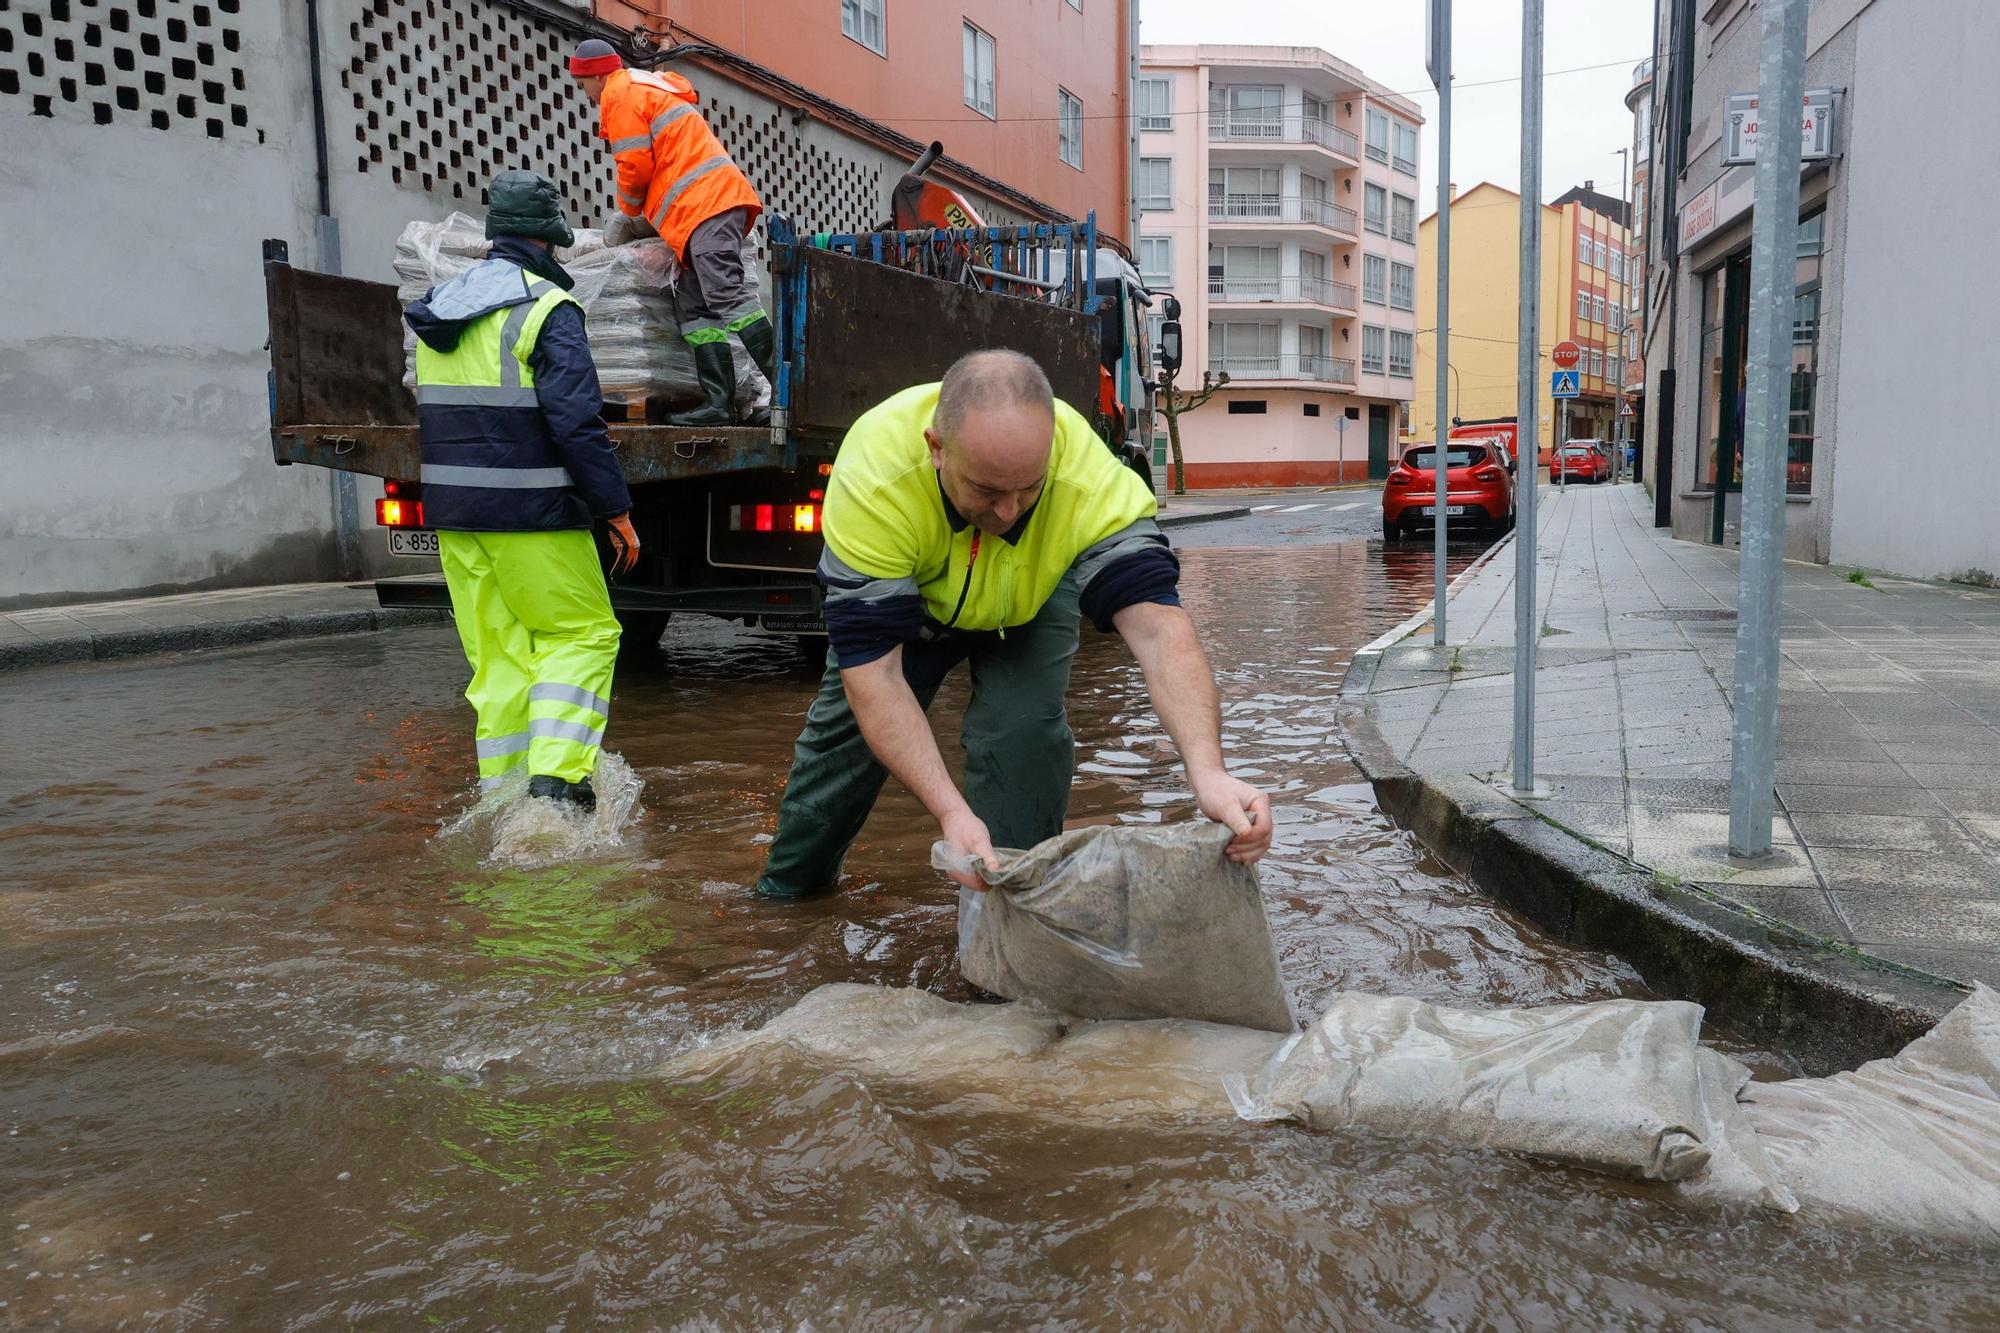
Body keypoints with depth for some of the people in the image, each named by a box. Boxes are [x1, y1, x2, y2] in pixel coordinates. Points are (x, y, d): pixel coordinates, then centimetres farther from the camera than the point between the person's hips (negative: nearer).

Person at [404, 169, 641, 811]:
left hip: (454, 515, 7)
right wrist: (617, 510, -13)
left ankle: (503, 789, 15)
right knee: (581, 633, 4)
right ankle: (557, 774, -6)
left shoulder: (440, 306, 14)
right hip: (530, 515, -7)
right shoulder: (547, 311, -11)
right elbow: (578, 423, -18)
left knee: (497, 654, 12)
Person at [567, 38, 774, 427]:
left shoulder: (620, 93, 3)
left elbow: (636, 166, -5)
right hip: (717, 200, 10)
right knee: (695, 306, 4)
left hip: (704, 204, -10)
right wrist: (643, 219, 23)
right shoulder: (651, 86, 33)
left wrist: (631, 215, 14)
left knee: (728, 293, -20)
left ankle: (787, 389, -29)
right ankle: (719, 404, -5)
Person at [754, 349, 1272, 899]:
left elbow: (1155, 622, -48)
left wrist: (1208, 772, -63)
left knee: (1023, 732, -21)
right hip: (898, 593, 0)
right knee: (849, 724, 8)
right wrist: (950, 811, -52)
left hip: (1032, 596, 0)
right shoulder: (872, 479, -43)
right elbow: (872, 671, -42)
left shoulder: (1090, 477, -42)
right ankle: (789, 882, 36)